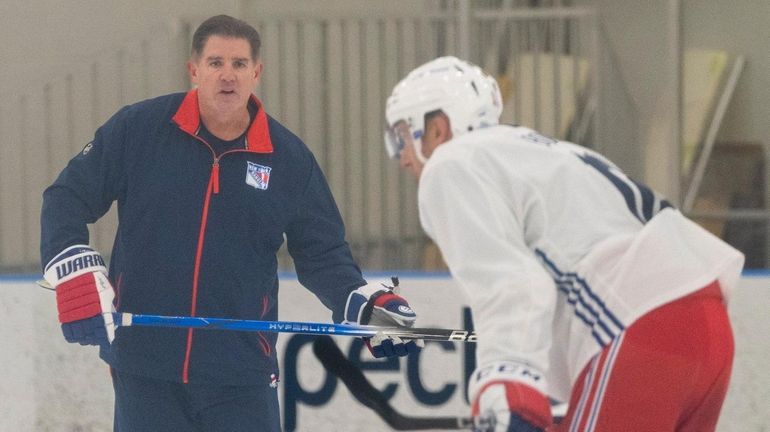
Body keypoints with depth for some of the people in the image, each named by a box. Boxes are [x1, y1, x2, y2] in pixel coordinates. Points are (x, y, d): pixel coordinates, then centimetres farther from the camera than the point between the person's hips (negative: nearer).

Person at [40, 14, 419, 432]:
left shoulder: (289, 158, 2)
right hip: (143, 364, -1)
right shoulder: (138, 129, -3)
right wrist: (75, 271, -11)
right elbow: (67, 197, 3)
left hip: (242, 371, 1)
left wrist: (364, 302, -6)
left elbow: (322, 253, 10)